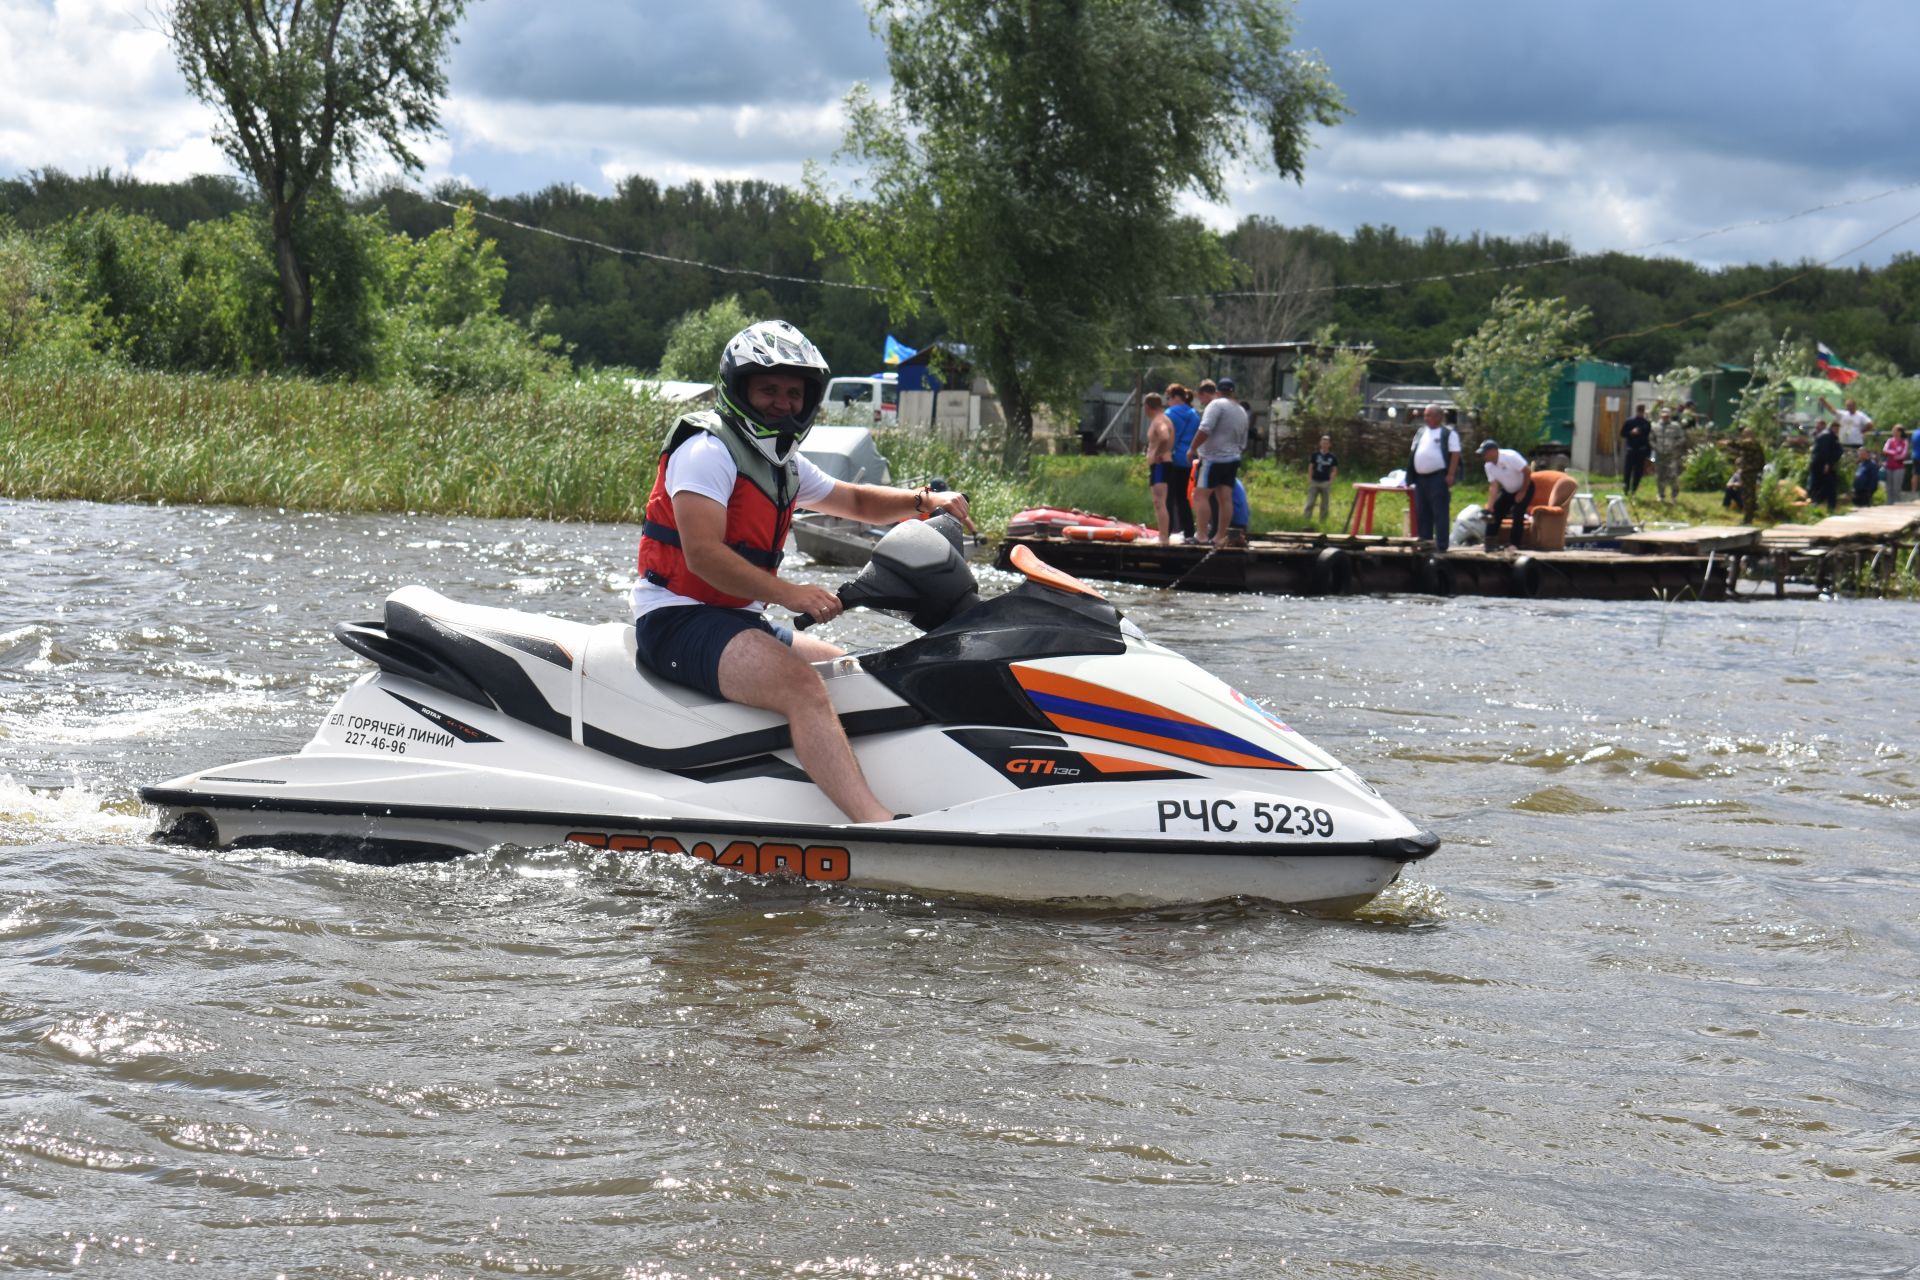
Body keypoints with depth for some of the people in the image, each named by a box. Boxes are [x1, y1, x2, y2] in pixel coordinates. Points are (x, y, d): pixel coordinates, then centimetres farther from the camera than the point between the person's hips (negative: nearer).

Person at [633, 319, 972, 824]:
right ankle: (878, 824, -49)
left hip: (739, 620, 11)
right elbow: (702, 555, -23)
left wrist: (924, 500, 11)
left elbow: (856, 502, 31)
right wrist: (788, 593, -31)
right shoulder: (707, 450, -12)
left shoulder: (784, 464, 18)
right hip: (677, 619, -11)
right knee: (803, 685, -31)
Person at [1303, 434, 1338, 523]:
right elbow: (1310, 467, 4)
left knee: (1325, 505, 6)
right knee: (1310, 503, -4)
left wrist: (1330, 480, -5)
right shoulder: (1315, 455, 1)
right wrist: (1309, 480, -2)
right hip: (1314, 482, 0)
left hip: (1326, 483, 0)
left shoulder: (1332, 457, 1)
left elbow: (1334, 470, 6)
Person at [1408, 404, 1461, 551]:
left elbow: (1455, 454, -8)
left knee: (1440, 513, -7)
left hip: (1439, 478, -7)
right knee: (1422, 514, 9)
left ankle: (1441, 545, -7)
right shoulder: (1420, 433, 19)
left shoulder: (1448, 433, -2)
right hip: (1421, 478, 7)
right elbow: (1414, 454, 21)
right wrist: (1410, 476, 14)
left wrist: (1451, 474, -17)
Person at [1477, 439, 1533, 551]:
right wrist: (1490, 506, -24)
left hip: (1524, 488, -7)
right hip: (1508, 491, 7)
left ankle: (1514, 544, -12)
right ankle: (1489, 543, 5)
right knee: (1495, 513, -1)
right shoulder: (1489, 466, -10)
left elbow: (1527, 471, -28)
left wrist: (1522, 492, -22)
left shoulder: (1510, 457, -30)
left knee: (1518, 514, -19)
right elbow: (1493, 486, -12)